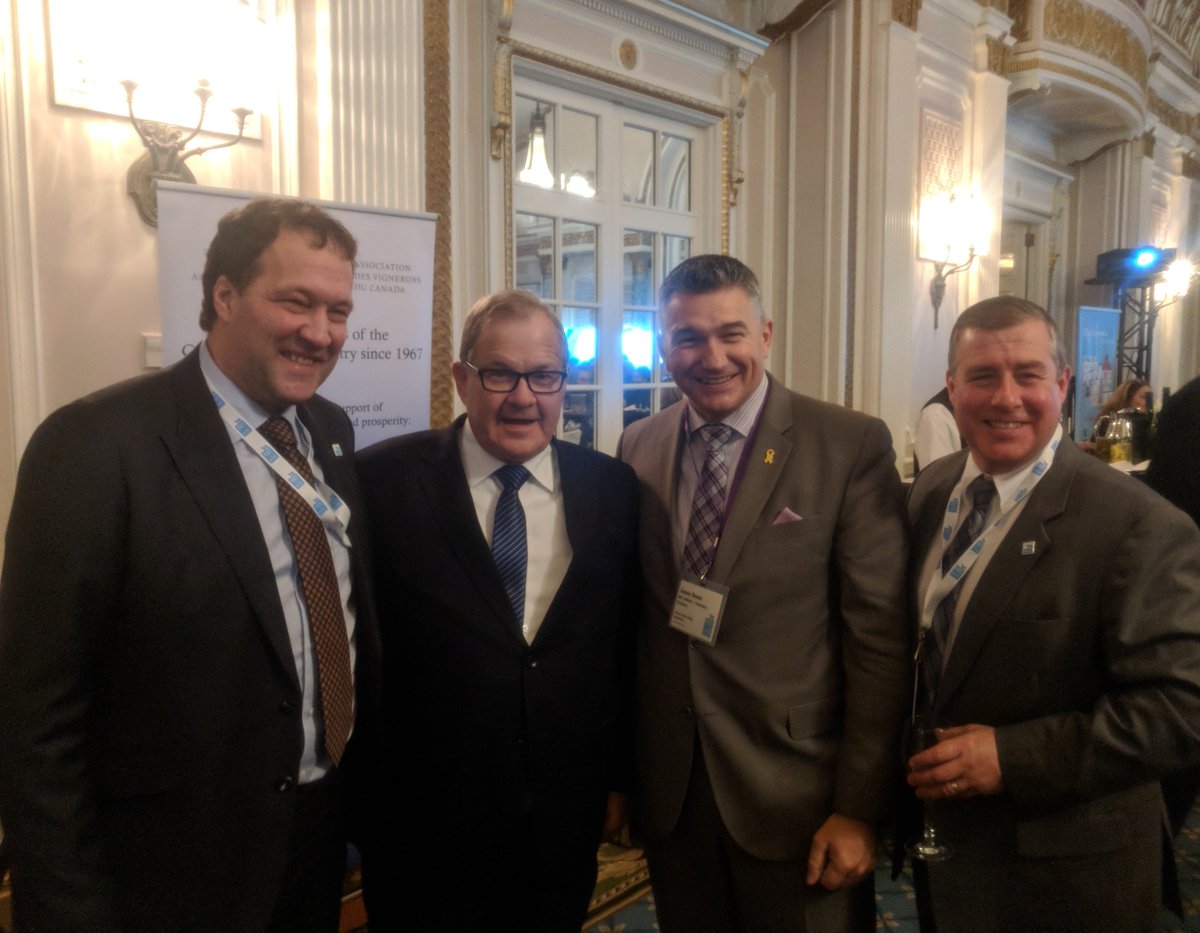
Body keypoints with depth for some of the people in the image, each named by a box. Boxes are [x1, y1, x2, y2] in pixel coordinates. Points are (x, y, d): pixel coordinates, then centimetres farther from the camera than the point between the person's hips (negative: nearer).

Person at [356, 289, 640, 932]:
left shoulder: (611, 488, -1)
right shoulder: (385, 481, -10)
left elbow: (628, 645, 5)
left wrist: (620, 777, 9)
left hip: (566, 824, 3)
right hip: (424, 827, -2)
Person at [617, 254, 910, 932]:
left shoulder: (853, 445, -10)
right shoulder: (637, 449, 2)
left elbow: (879, 640, -10)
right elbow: (631, 617, 6)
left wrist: (859, 808, -10)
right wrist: (618, 772, 8)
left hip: (797, 794, -3)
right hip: (668, 793, 4)